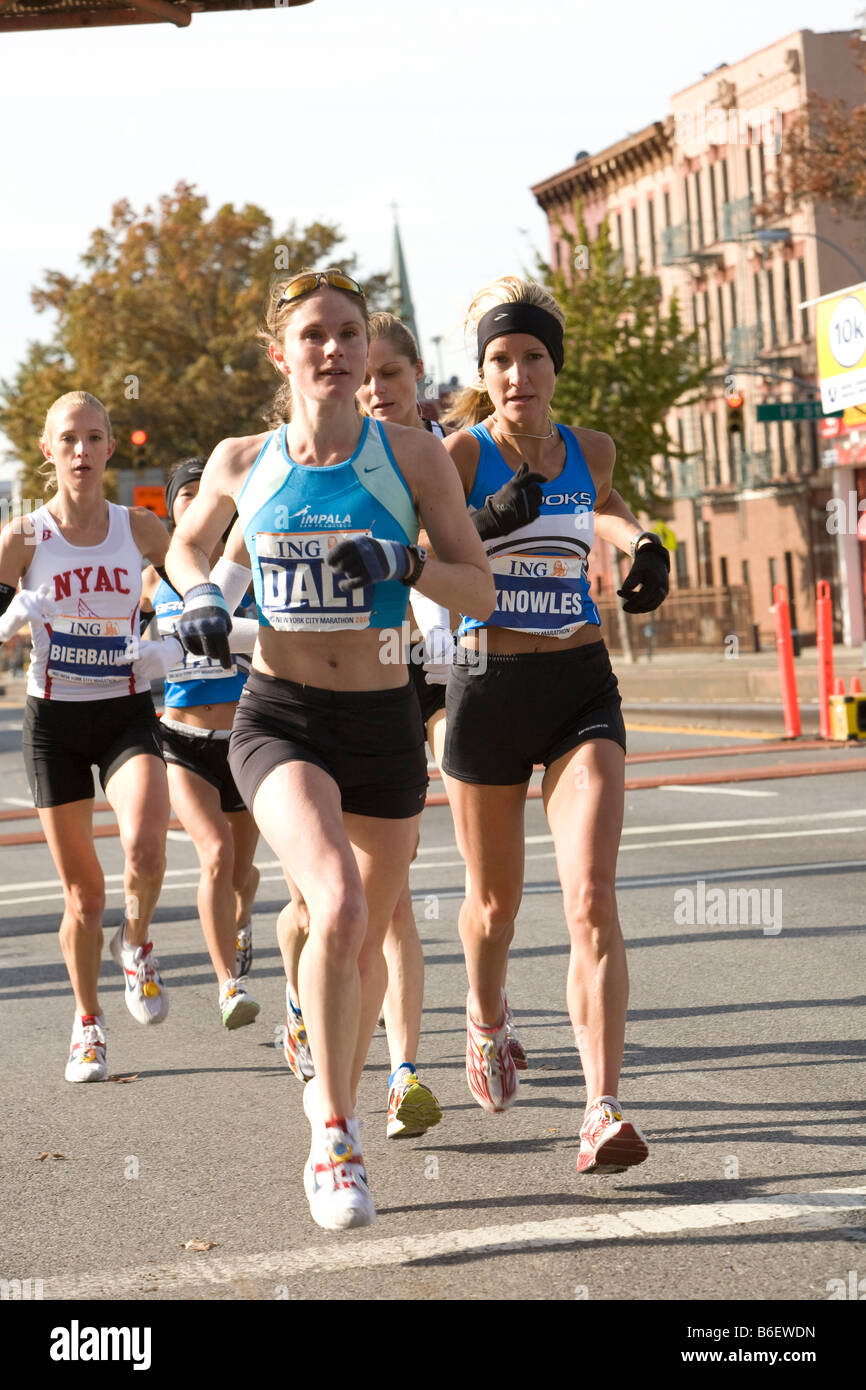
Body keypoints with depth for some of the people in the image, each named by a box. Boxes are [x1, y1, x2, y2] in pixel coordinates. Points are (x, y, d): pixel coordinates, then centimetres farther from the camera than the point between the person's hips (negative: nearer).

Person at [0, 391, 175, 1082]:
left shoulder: (140, 529, 0)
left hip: (129, 712, 0)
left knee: (145, 848, -26)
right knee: (83, 893, 4)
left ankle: (137, 945, 7)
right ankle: (88, 1024, 26)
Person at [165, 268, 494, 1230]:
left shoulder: (414, 457, -1)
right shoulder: (240, 463, 2)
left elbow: (480, 592, -1)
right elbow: (186, 545, 22)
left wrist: (402, 564, -19)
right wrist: (199, 596, 1)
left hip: (384, 719, 2)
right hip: (279, 717, -2)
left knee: (368, 938, 13)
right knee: (337, 907, -26)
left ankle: (335, 1107, 41)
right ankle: (336, 1129, -11)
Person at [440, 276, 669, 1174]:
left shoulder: (591, 450, 6)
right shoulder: (459, 456, -6)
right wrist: (487, 523, -28)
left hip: (582, 688, 2)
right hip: (488, 687, -1)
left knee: (591, 898, -15)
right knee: (496, 897, 14)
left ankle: (602, 1112, -20)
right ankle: (486, 1022, 48)